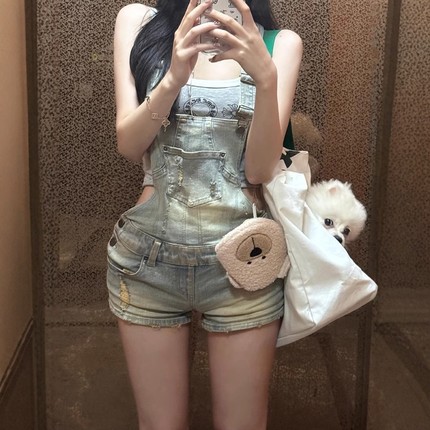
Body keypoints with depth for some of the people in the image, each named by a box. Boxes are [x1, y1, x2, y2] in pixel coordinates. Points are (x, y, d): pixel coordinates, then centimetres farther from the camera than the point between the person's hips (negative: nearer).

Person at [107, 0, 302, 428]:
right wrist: (174, 77, -24)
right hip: (147, 258, 1)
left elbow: (260, 169, -8)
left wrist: (266, 76, -24)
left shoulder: (279, 43, 0)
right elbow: (128, 145, -6)